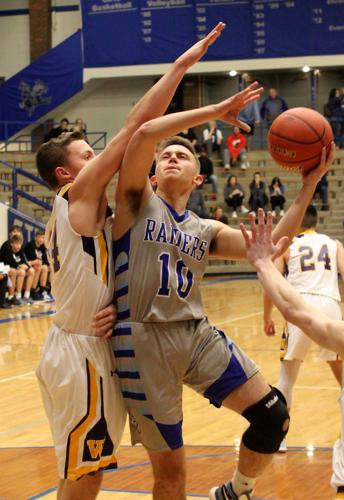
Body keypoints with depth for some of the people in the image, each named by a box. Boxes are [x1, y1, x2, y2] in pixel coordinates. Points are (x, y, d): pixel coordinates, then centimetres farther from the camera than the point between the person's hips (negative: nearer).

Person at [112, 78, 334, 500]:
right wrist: (215, 111, -8)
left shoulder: (206, 231, 15)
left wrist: (308, 185, 2)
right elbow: (145, 134, -14)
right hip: (144, 340, -5)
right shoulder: (138, 201, 3)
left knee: (272, 416, -1)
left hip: (198, 335, 5)